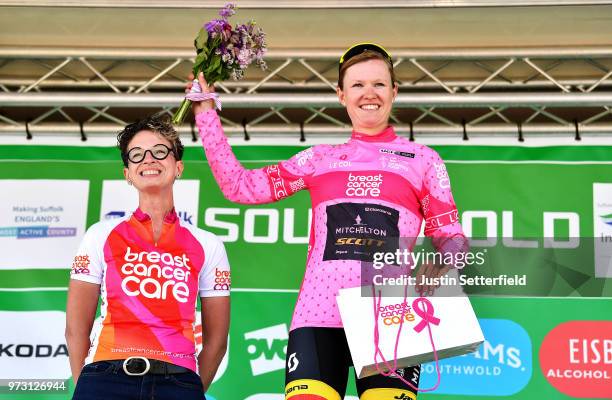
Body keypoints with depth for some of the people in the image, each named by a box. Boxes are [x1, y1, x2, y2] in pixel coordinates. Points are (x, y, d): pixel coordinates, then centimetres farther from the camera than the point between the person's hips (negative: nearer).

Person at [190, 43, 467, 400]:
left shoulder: (423, 160, 15)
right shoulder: (319, 159, 19)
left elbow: (450, 235, 11)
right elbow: (240, 186, 17)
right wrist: (206, 115, 16)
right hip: (319, 313, 1)